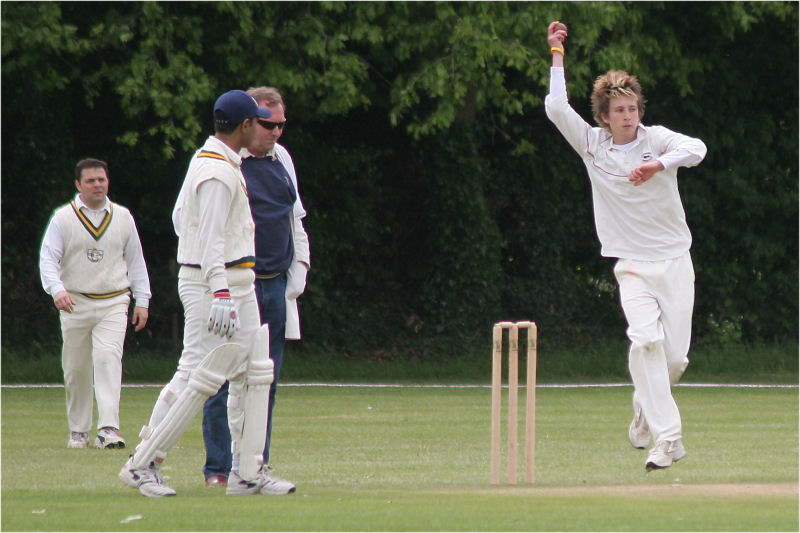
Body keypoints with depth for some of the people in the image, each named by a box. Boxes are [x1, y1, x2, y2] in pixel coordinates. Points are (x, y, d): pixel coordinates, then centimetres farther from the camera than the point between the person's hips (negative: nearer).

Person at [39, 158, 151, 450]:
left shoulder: (123, 217, 10)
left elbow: (135, 261, 16)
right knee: (76, 370, 5)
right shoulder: (63, 218, 2)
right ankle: (78, 431, 19)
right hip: (75, 303, 0)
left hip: (113, 303, 0)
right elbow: (48, 259, -5)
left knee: (108, 358, -18)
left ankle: (108, 429, -25)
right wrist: (57, 289, -23)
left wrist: (142, 301, 11)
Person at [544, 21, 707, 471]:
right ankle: (669, 438, -22)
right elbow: (557, 108, -7)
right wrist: (558, 56, -6)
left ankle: (646, 409, 32)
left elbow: (697, 148, -22)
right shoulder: (592, 144, 3)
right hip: (632, 265, 0)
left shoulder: (656, 139, -3)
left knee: (675, 357, -1)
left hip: (675, 262, 0)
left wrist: (659, 164, -38)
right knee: (646, 339, -22)